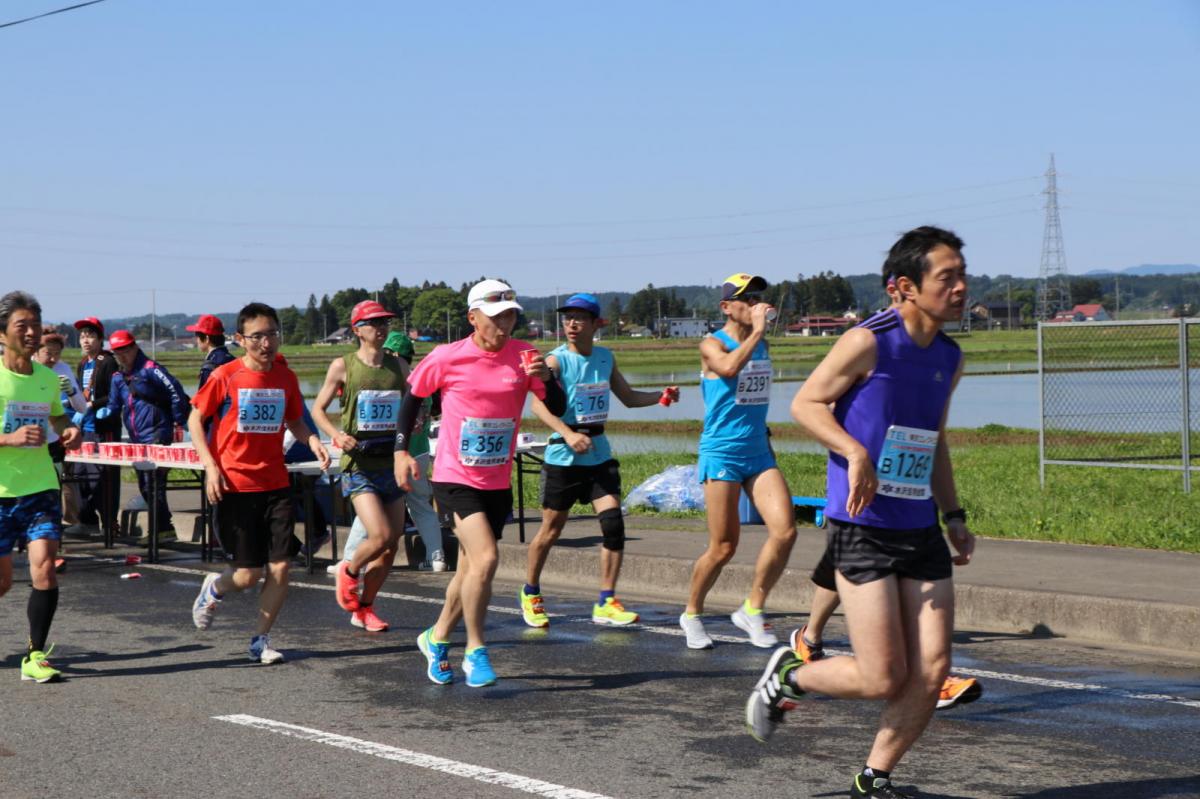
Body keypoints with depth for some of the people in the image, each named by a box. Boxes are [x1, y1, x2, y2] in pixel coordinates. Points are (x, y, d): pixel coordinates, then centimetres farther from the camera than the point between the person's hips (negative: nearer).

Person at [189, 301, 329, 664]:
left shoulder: (286, 378, 4)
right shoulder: (224, 376, -7)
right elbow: (195, 420, 0)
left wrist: (313, 441, -2)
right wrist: (210, 466, -10)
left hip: (275, 485, 4)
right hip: (234, 486, -4)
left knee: (280, 568, -3)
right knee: (248, 574, -2)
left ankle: (260, 640, 13)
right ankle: (214, 588, 33)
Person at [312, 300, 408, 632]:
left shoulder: (398, 366, 8)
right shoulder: (343, 366, -2)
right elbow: (318, 409, 3)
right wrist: (336, 434, -16)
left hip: (392, 463, 5)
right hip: (359, 465, -5)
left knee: (391, 544, 5)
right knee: (380, 536, -18)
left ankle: (363, 608, 23)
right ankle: (349, 572, 14)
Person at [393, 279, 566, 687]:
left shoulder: (523, 356, -2)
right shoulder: (447, 358, -9)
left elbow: (558, 409, -5)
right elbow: (412, 396, 6)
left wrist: (547, 379, -25)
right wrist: (402, 450, 1)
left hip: (497, 482, 4)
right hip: (454, 479, -4)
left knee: (471, 570, 14)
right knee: (485, 558, -20)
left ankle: (437, 637, 37)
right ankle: (475, 651, -4)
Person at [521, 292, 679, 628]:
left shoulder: (606, 358, 8)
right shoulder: (556, 360, -10)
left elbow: (629, 398, 20)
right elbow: (539, 404, -25)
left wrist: (662, 395, 1)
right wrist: (568, 434, -38)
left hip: (599, 455, 4)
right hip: (563, 458, -4)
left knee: (613, 522, -9)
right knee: (551, 530, 5)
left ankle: (606, 603, -2)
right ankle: (530, 594, 27)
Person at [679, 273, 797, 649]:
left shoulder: (762, 344, 14)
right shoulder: (712, 344, -6)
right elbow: (729, 367, -30)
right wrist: (756, 331, -25)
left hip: (759, 453, 6)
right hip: (722, 453, -6)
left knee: (785, 530, -11)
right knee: (724, 547, -3)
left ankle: (752, 610, 4)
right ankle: (692, 613, 20)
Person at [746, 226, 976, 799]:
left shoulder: (949, 359, 11)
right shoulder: (869, 342, -11)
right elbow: (805, 403, -6)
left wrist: (953, 516, 16)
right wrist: (856, 453, -20)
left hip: (921, 531, 7)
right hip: (863, 530, -7)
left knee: (932, 672, 0)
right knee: (884, 680, -7)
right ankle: (787, 677, 21)